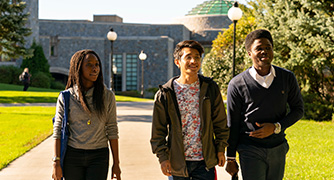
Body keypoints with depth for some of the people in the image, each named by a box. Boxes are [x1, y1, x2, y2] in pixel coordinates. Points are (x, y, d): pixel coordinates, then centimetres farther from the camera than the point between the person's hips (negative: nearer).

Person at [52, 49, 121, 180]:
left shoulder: (107, 96, 3)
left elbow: (112, 131, 4)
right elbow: (58, 131, -1)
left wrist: (116, 163, 3)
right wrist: (56, 162, -7)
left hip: (99, 156, 0)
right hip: (72, 156, 0)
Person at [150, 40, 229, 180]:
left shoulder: (210, 88, 3)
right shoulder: (165, 93, -1)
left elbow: (220, 122, 9)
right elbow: (158, 129, 1)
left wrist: (221, 149, 5)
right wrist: (162, 156, -4)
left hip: (205, 161, 0)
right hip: (178, 162, 0)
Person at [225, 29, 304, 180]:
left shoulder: (287, 78, 2)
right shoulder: (237, 84, -6)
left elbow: (298, 109, 9)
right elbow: (232, 124, -1)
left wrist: (276, 127, -8)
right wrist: (230, 158, 1)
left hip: (278, 149, 3)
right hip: (250, 150, -3)